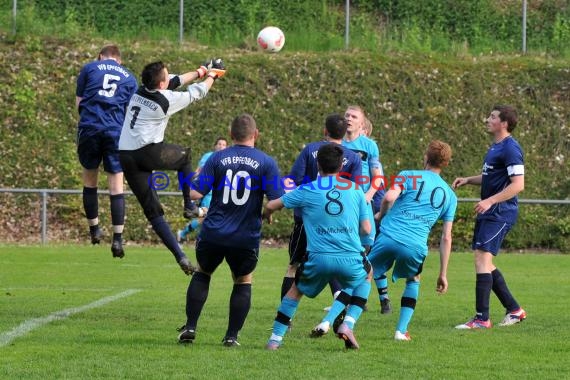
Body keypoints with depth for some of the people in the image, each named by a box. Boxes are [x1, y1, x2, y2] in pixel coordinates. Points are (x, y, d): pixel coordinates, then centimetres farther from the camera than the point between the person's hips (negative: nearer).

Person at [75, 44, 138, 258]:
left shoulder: (89, 69, 13)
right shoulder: (129, 78, 16)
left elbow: (79, 103, 12)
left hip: (89, 128, 0)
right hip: (117, 132, 1)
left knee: (90, 181, 16)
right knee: (116, 185, 2)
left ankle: (94, 230, 20)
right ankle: (117, 239, -4)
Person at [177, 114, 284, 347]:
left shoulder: (218, 158, -1)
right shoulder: (266, 163, -4)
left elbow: (196, 193, -6)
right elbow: (278, 201, -9)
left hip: (213, 233, 1)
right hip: (246, 238, -1)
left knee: (202, 274, 23)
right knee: (243, 282, 19)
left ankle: (190, 327, 16)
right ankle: (232, 336, 12)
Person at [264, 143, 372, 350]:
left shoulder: (308, 190, 4)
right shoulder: (355, 189, 8)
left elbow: (271, 206, 10)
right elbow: (366, 229, 12)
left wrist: (266, 215, 34)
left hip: (318, 258, 0)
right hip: (350, 260, 0)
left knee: (296, 289, 27)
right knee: (366, 275, 33)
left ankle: (276, 338, 19)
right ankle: (347, 324, 15)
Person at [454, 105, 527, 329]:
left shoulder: (510, 149, -15)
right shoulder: (496, 147, 16)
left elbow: (518, 184, -21)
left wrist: (490, 201, -26)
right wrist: (469, 180, 13)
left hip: (500, 214, -11)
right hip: (488, 213, 11)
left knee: (482, 258, -15)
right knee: (484, 263, 13)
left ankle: (482, 319, -15)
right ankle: (514, 310, 22)